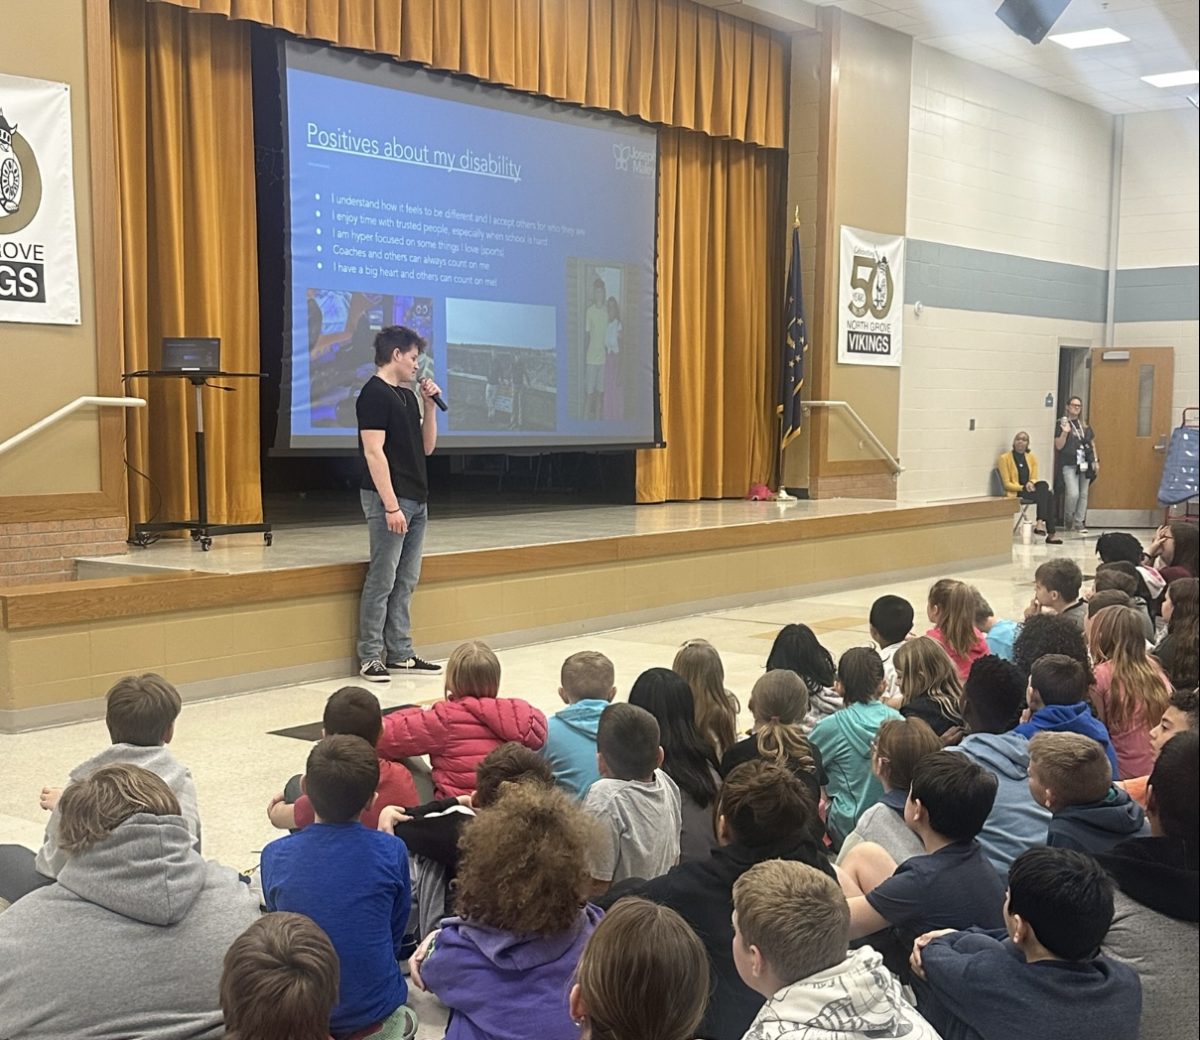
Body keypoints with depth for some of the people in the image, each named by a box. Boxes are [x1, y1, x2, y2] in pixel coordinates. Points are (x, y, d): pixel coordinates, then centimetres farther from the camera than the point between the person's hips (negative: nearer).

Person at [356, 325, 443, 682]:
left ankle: (400, 654, 17)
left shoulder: (407, 395, 17)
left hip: (415, 500, 9)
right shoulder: (374, 394, -10)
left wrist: (430, 404, 8)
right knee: (382, 580, -5)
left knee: (405, 580, 11)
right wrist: (391, 505, -21)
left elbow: (427, 446, 19)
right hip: (389, 499, -9)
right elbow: (374, 452, -17)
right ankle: (370, 657, 2)